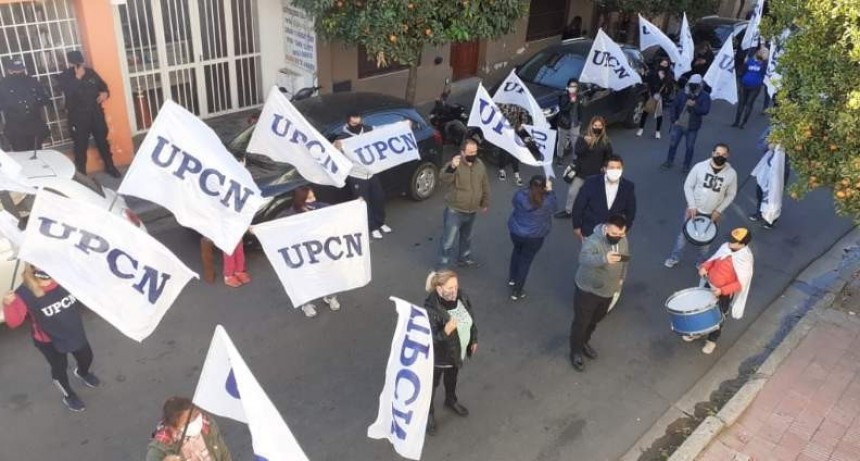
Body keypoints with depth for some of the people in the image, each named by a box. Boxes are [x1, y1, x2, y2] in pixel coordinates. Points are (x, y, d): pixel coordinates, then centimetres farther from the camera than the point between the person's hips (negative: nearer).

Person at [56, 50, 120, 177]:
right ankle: (81, 174, 12)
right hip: (78, 117, -3)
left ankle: (110, 167, 29)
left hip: (96, 113, 3)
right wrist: (78, 77, -27)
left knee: (102, 141, 14)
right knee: (81, 145, 2)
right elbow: (69, 93, -24)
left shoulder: (90, 72, 4)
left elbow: (102, 85, 16)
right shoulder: (64, 77, -7)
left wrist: (105, 92, -6)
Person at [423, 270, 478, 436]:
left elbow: (471, 317, 2)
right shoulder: (431, 309, -35)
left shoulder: (461, 297, -16)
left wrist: (474, 339, 12)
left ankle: (451, 401, 61)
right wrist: (445, 332, -48)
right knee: (432, 384, 19)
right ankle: (428, 413, 45)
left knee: (452, 378, 32)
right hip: (438, 355, -6)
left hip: (458, 351, 6)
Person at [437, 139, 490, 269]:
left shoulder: (480, 165, -1)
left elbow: (485, 185, 12)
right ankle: (443, 265, 11)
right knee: (449, 240, -2)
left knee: (466, 238, 26)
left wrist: (485, 203, 17)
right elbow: (443, 179, -39)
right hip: (454, 211, -6)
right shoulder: (455, 164, -21)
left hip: (472, 211, 6)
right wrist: (451, 168, -58)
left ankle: (464, 259, 46)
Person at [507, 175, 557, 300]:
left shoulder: (520, 194, -17)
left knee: (517, 251, 32)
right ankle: (516, 291, 18)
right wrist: (550, 190, 1)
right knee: (526, 260, 11)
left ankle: (512, 279, 42)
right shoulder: (546, 201, -22)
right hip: (535, 237, -3)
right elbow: (554, 206, 0)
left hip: (516, 232, 3)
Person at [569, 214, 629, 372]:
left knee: (595, 320, 26)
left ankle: (585, 342, 51)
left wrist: (621, 278, 11)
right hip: (588, 290, -7)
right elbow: (583, 258, -51)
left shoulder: (623, 240, -8)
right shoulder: (594, 241, -31)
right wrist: (604, 258, -67)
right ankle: (576, 352, 30)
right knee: (581, 322, 8)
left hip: (608, 290, 7)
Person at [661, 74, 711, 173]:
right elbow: (674, 106, 4)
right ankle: (669, 162, 26)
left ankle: (686, 165, 21)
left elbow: (705, 111, -18)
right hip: (678, 124, 2)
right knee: (673, 144, 9)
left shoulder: (705, 96, -8)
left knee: (690, 147, 7)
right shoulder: (683, 94, -1)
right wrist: (673, 120, -4)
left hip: (692, 127, -2)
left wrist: (694, 105, -32)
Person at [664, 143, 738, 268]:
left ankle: (701, 262, 40)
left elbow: (730, 195, -2)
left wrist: (719, 211, -9)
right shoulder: (700, 166, -16)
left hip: (712, 213, 1)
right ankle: (675, 258, 35)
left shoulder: (731, 173, -14)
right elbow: (688, 186, -8)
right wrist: (692, 206, -13)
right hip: (694, 209, 0)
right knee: (684, 233, 15)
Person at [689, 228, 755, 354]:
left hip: (725, 293, -6)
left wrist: (722, 290, -34)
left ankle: (712, 340, 40)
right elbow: (714, 259, 6)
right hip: (709, 285, 6)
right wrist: (704, 267, -14)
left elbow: (740, 284, -26)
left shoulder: (746, 260, -28)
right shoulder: (726, 246, -9)